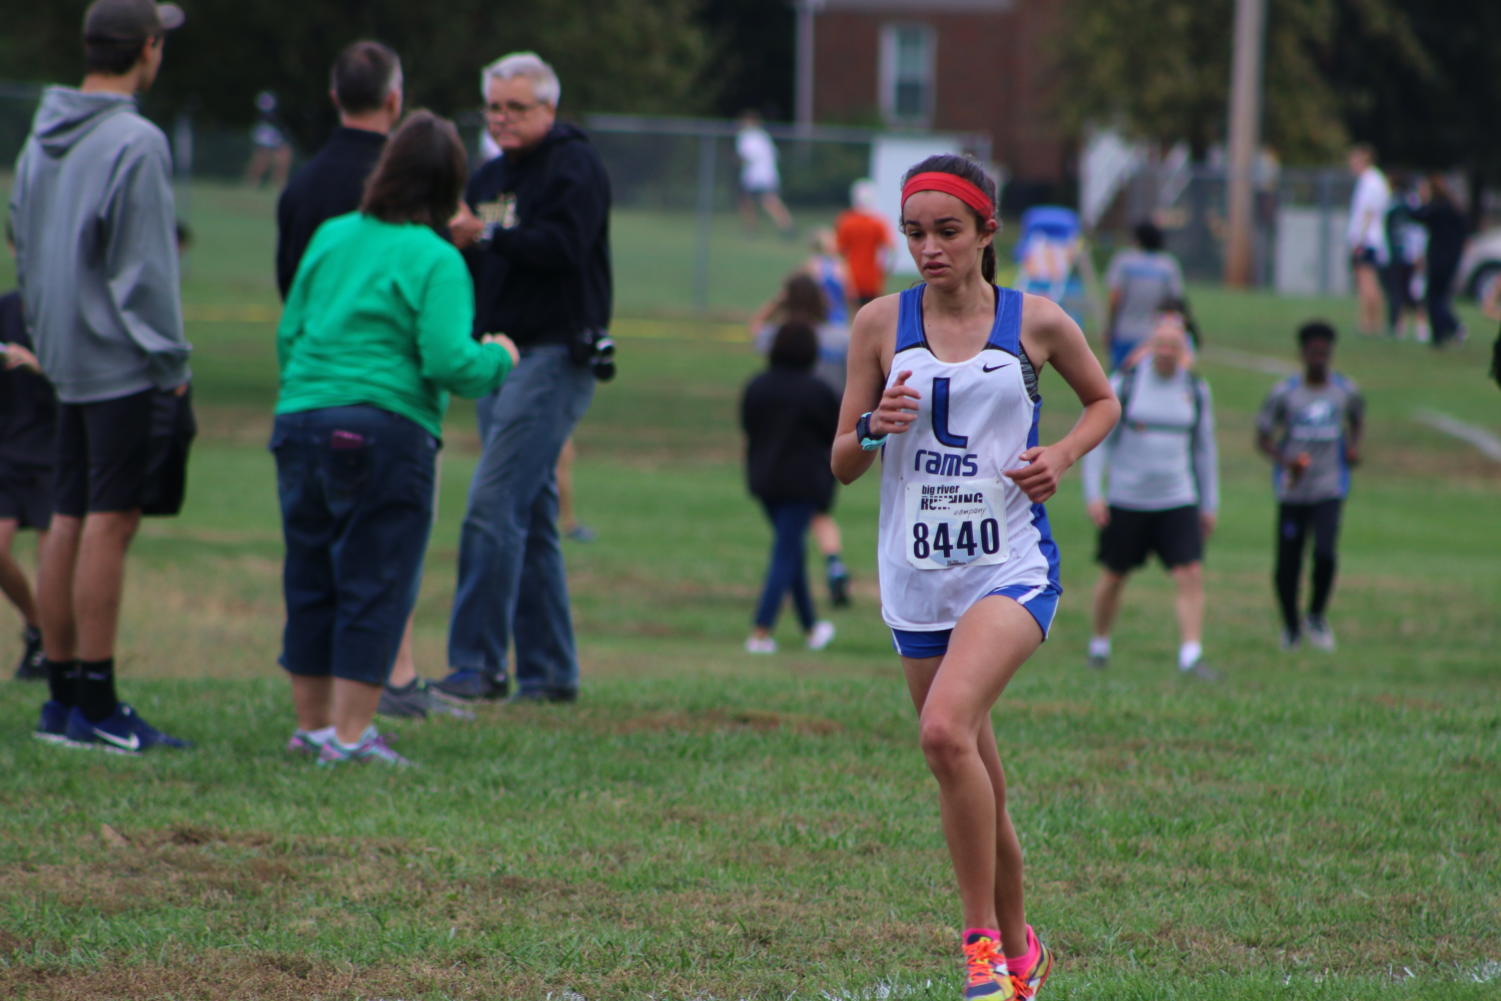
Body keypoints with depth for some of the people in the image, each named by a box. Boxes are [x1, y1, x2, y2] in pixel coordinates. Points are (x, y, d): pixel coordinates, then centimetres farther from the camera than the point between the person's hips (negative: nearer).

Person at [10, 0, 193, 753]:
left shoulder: (41, 141, 13)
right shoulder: (134, 143, -14)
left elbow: (26, 255, 19)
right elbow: (145, 268, -15)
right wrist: (172, 365, -11)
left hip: (65, 358, 9)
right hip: (123, 360, -9)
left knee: (69, 521, 10)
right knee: (109, 521, -9)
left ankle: (61, 691, 12)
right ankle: (95, 702, -10)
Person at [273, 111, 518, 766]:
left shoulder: (330, 239, 9)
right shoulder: (436, 261, -8)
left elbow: (289, 335, 13)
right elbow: (448, 363, -15)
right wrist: (498, 359, 5)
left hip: (300, 422, 6)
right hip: (386, 433, -6)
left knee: (310, 581, 14)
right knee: (375, 586, 1)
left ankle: (311, 723, 22)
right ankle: (350, 732, 0)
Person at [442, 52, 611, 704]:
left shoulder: (574, 167, -5)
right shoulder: (489, 178, 21)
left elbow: (565, 245, -20)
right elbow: (472, 270, 18)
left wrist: (487, 236, -22)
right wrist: (455, 242, -2)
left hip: (555, 356, -9)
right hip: (501, 357, 9)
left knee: (493, 508, -16)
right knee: (531, 519, 10)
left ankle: (475, 665, -17)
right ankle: (548, 672, 13)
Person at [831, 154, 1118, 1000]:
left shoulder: (1038, 322, -1)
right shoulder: (881, 324, 3)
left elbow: (1104, 400, 17)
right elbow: (842, 465, 9)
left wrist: (1063, 455, -2)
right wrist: (874, 429, -13)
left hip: (1012, 563, -3)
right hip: (917, 573, 3)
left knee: (947, 729, -26)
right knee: (977, 786, 9)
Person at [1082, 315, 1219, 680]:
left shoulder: (1196, 390, 6)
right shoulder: (1123, 384, -4)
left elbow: (1204, 449, 16)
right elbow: (1096, 439, -2)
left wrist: (1209, 504, 15)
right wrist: (1093, 494, -10)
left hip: (1178, 501, 2)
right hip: (1126, 501, -2)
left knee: (1191, 575, -12)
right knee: (1113, 577, 8)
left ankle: (1191, 655, -14)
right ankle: (1099, 645, 28)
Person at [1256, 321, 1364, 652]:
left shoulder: (1345, 391, 3)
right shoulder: (1283, 393, -4)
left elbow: (1357, 419, 24)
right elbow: (1263, 438, 0)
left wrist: (1353, 445, 4)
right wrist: (1284, 460, -18)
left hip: (1329, 489, 0)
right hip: (1292, 490, 0)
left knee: (1325, 553, -19)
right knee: (1287, 565, 3)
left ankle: (1317, 616, 5)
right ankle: (1290, 625, 28)